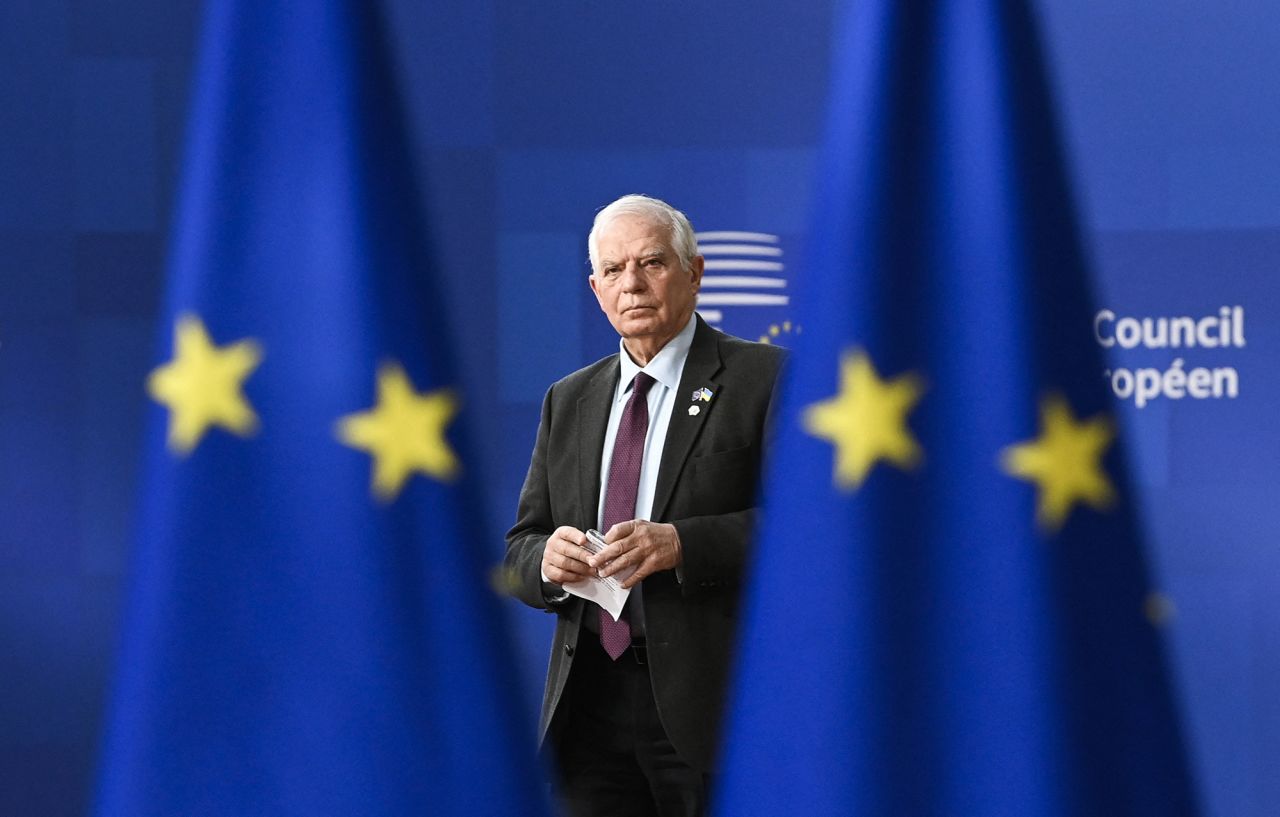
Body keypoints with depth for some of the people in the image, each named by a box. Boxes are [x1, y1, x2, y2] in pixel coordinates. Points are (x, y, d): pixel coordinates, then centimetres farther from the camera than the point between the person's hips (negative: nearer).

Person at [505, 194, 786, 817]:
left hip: (711, 703, -5)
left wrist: (683, 544, -21)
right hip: (589, 704, 5)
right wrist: (548, 560, -6)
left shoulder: (762, 379, 0)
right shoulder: (568, 400, 19)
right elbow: (520, 546, 18)